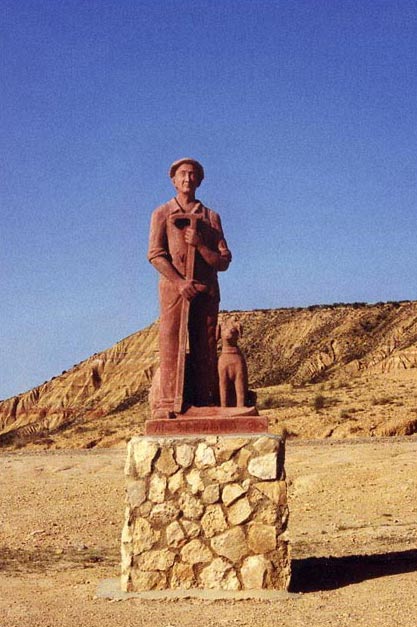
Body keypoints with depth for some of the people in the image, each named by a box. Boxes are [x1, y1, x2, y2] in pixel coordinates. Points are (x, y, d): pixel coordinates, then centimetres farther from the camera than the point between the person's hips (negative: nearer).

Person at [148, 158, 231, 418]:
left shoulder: (211, 217, 17)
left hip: (206, 290, 2)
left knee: (205, 350, -1)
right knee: (171, 344, -10)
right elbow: (155, 254, -1)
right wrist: (180, 282, -14)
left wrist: (199, 244, -8)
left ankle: (205, 406, -1)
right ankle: (167, 405, -12)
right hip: (173, 288, -2)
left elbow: (224, 261, 10)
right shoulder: (162, 214, 11)